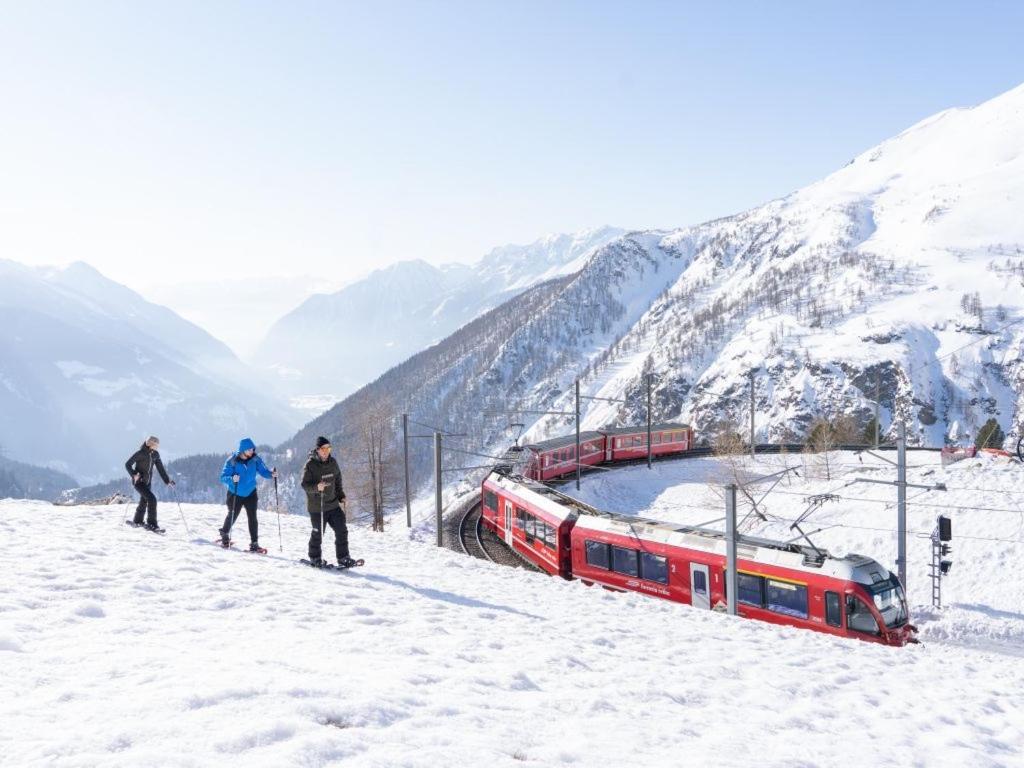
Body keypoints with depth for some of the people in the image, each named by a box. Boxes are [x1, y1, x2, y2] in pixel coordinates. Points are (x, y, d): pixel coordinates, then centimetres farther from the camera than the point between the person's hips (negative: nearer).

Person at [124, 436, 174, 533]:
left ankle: (137, 522, 45)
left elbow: (160, 468, 7)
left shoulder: (155, 454, 1)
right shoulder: (140, 453, -18)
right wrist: (133, 474, -29)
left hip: (148, 482, 8)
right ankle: (152, 524, -17)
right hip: (138, 481, -8)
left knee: (144, 502, 22)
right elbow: (127, 464, -14)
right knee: (152, 499, -21)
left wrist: (167, 480, 3)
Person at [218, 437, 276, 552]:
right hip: (235, 494, -1)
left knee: (252, 518, -8)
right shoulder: (232, 461, -18)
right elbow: (223, 477, -18)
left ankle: (254, 544, -3)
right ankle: (224, 535, 43)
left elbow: (263, 471, -7)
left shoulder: (255, 459, -10)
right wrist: (232, 479, -39)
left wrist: (271, 473, -28)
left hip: (250, 493, 2)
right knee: (232, 516, 15)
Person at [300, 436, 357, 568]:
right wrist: (317, 487, -31)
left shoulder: (333, 462, 5)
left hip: (333, 504, 5)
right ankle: (315, 558, 26)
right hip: (317, 507, -5)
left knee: (342, 530, 1)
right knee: (318, 533, 6)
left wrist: (341, 497, 12)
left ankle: (343, 558, 10)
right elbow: (305, 484, -13)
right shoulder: (310, 464, -12)